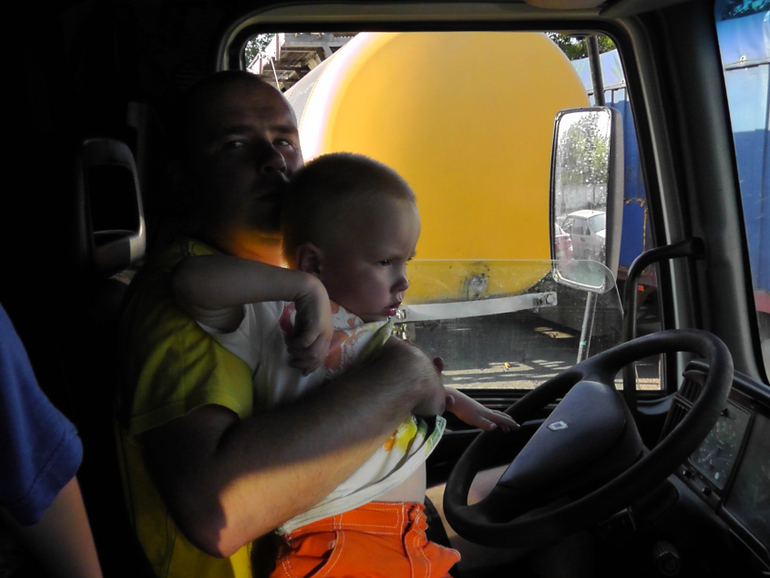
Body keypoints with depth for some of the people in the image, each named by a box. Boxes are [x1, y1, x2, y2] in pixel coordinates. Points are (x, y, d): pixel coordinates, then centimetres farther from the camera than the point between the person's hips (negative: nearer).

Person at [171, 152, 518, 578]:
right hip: (334, 541, -8)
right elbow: (192, 282, -31)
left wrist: (453, 400, 33)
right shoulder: (274, 325, -12)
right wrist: (306, 287, -30)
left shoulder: (375, 328, 13)